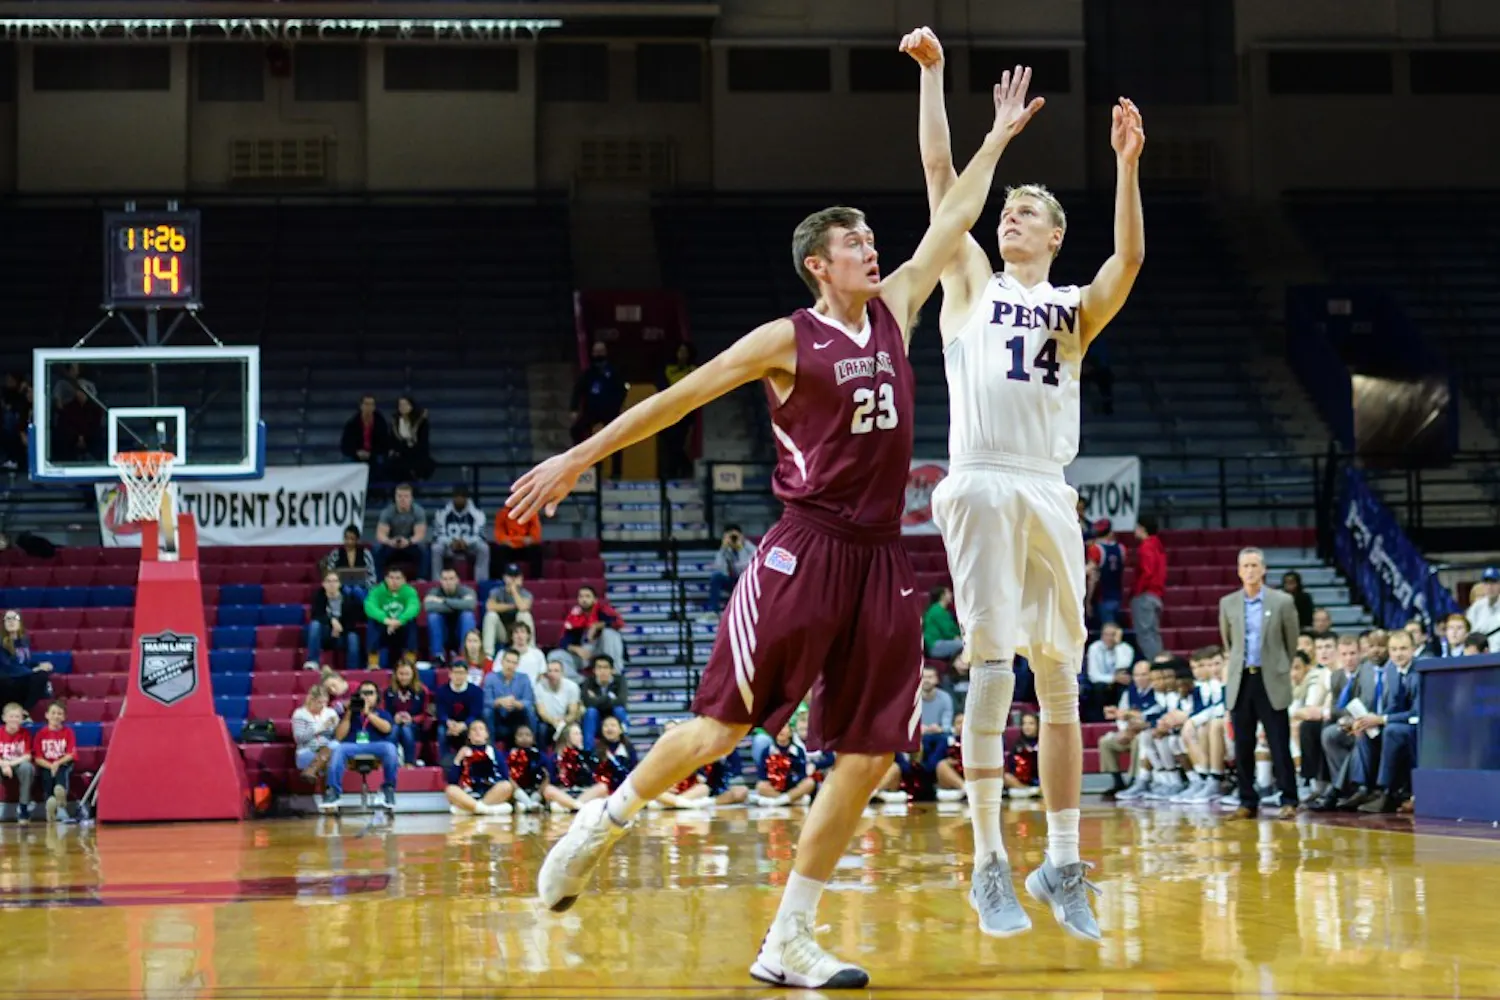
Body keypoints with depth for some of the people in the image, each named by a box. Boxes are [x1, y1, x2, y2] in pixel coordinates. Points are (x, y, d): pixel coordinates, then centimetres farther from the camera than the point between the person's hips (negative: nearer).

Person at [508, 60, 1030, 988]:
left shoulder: (894, 311, 13)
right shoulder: (788, 340, -2)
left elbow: (951, 225, 22)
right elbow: (675, 398, -1)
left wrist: (997, 142, 26)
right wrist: (577, 459, -4)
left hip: (881, 560, 6)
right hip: (807, 548, -6)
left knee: (869, 753, -1)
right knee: (722, 726, -8)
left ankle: (789, 944, 5)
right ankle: (600, 824, 18)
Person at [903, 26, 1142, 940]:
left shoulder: (1076, 307, 17)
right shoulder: (972, 283, 14)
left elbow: (1130, 259, -4)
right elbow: (941, 172, 7)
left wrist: (1127, 166, -15)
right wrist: (933, 74, 2)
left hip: (1052, 495, 3)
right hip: (982, 487, -2)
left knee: (1060, 681, 4)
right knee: (992, 671, -10)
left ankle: (1064, 865, 11)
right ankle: (990, 866, -7)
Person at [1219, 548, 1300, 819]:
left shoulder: (1282, 602, -2)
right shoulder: (1228, 603, 5)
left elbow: (1291, 641, 8)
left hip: (1271, 682, -3)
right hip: (1240, 682, 3)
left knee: (1280, 745, -4)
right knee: (1243, 746, 3)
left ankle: (1288, 801, 1)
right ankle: (1247, 801, 10)